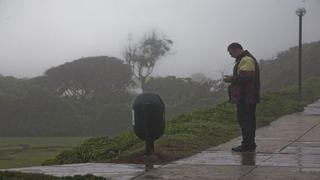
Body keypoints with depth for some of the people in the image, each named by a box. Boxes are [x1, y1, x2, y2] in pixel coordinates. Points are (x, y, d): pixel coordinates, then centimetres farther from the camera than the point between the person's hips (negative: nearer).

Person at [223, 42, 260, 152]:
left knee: (244, 120, -9)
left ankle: (247, 145, -8)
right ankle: (250, 144, 19)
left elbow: (244, 77, -24)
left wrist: (231, 79, -15)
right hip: (249, 98, 11)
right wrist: (232, 78, 15)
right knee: (249, 120, 13)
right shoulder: (246, 59, 21)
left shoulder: (246, 60, -14)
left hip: (245, 98, -11)